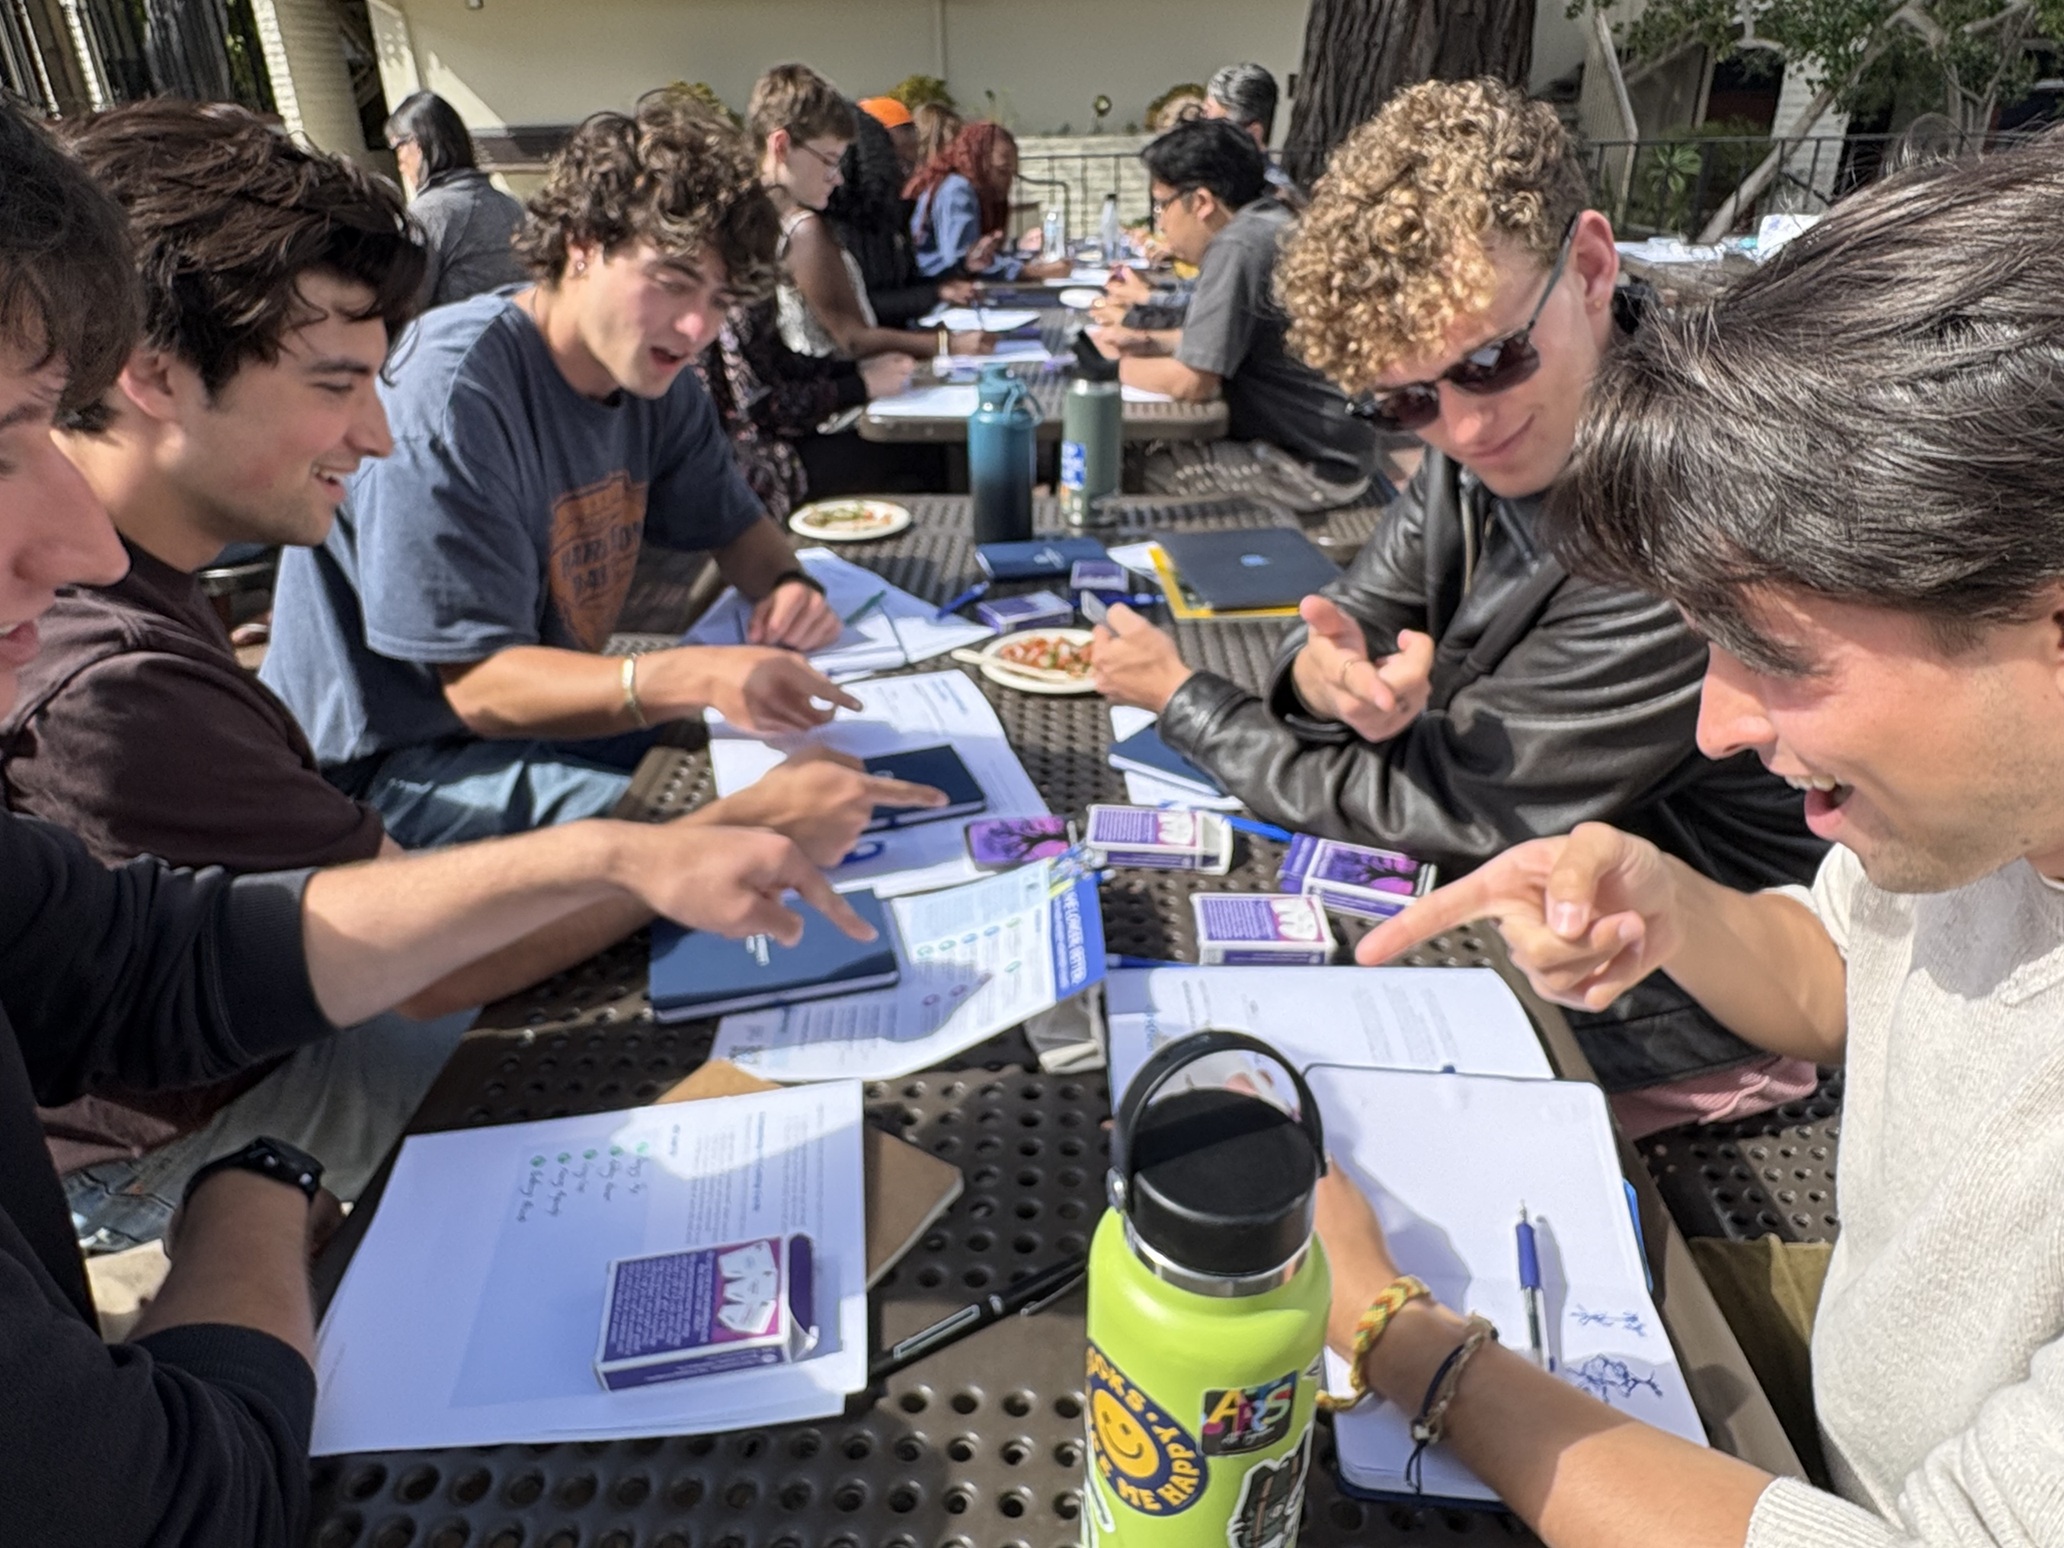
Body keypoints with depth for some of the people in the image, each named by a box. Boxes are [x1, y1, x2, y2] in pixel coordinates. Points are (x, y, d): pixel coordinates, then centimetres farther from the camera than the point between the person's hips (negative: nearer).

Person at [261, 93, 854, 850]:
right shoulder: (453, 390, -25)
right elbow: (477, 682, -26)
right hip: (393, 766, -7)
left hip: (546, 706, 8)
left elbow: (732, 523, 13)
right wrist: (692, 677, -43)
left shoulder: (649, 373, -1)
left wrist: (786, 584, -12)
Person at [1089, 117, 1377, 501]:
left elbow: (1191, 382, -20)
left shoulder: (1237, 247, -22)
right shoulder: (1271, 224, 9)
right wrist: (1148, 342, 12)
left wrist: (1115, 366, -4)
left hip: (1313, 468, -9)